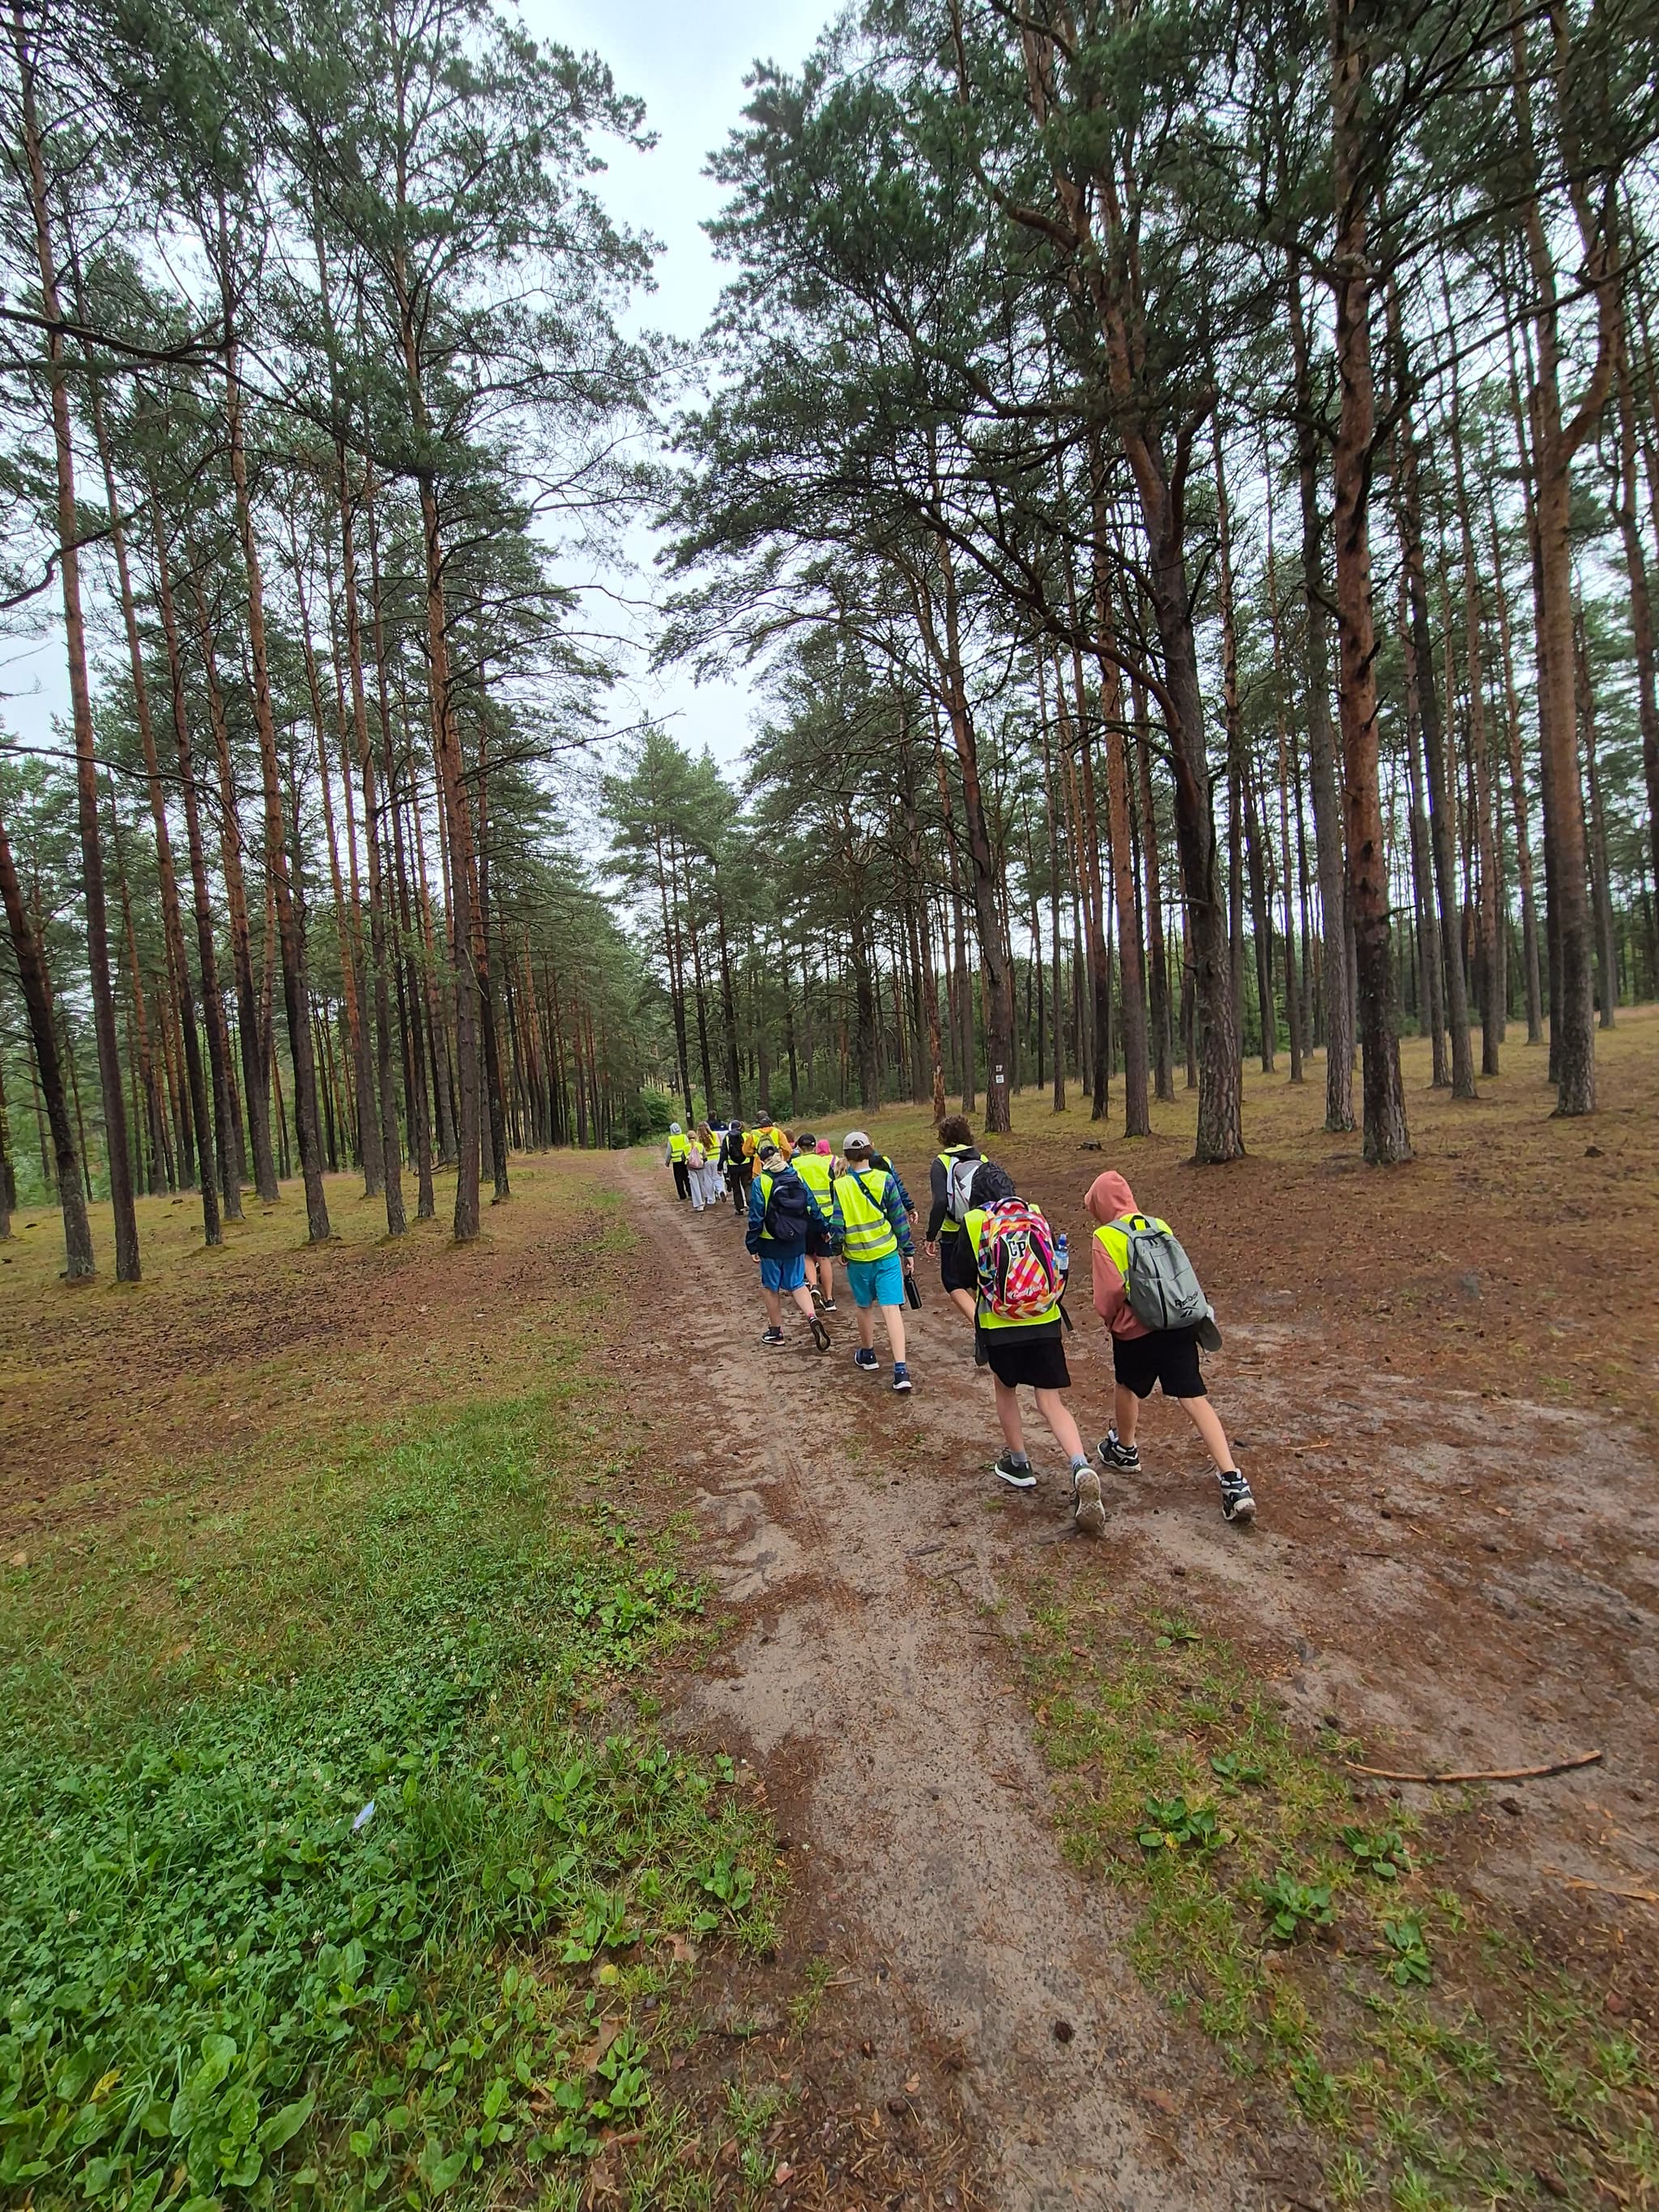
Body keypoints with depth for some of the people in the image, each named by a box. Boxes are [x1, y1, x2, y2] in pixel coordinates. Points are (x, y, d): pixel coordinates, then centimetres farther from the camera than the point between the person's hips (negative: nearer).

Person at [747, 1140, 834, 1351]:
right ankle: (813, 1318, -9)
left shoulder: (761, 1182, -12)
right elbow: (813, 1207, 4)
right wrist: (826, 1227, 17)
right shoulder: (797, 1177, 0)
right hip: (797, 1243, 4)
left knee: (771, 1287, 13)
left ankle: (776, 1331, 23)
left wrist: (752, 1245, -5)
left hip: (771, 1244, -4)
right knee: (797, 1284, 14)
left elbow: (756, 1217, -12)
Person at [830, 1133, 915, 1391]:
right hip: (888, 1254, 0)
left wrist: (840, 1248, 12)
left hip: (857, 1257, 0)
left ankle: (867, 1356, 38)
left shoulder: (840, 1186, -8)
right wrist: (908, 1250, 6)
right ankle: (900, 1370, -11)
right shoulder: (885, 1179, -7)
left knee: (865, 1307, 20)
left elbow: (838, 1224, -6)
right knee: (892, 1309, -4)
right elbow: (899, 1218, -3)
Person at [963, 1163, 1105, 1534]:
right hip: (1045, 1322, 2)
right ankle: (1081, 1467, -15)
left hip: (999, 1326, -2)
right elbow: (1057, 1270, 12)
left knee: (1005, 1389, 23)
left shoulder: (973, 1223, -4)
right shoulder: (1036, 1215, 4)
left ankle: (1018, 1464, 31)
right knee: (1050, 1402, 6)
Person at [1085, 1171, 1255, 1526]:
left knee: (1126, 1387, 22)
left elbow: (1110, 1291, -17)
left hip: (1136, 1331, -4)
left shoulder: (1105, 1238, -10)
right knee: (1195, 1399, 4)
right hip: (1180, 1324, 4)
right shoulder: (1159, 1226, 8)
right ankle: (1233, 1482, -5)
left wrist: (1109, 1317, 3)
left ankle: (1124, 1450, 45)